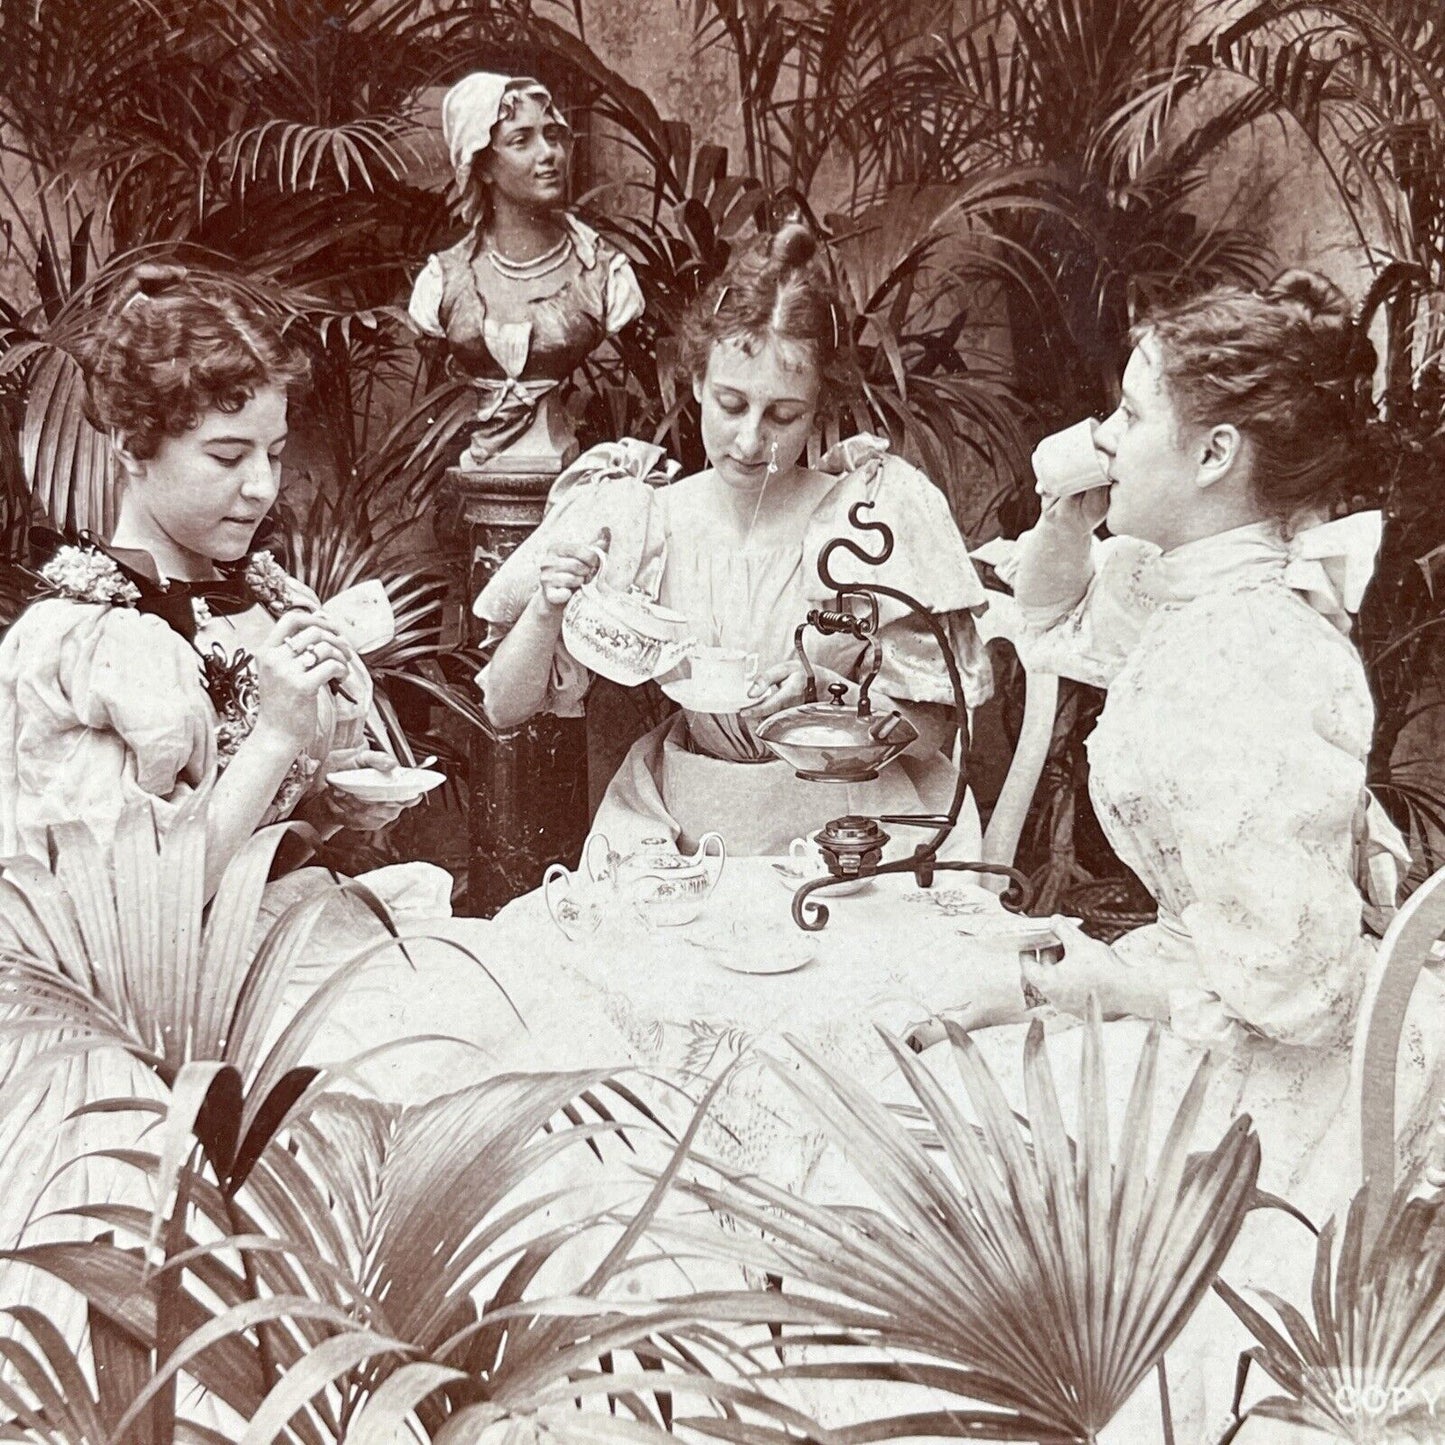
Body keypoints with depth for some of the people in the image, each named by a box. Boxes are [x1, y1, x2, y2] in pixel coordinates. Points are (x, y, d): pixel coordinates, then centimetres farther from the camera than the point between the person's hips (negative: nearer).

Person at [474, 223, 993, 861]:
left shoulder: (877, 509, -7)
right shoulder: (631, 520, -3)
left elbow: (930, 730, -5)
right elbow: (504, 708, 0)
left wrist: (824, 695, -23)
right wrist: (548, 609, -18)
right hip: (686, 842, 2)